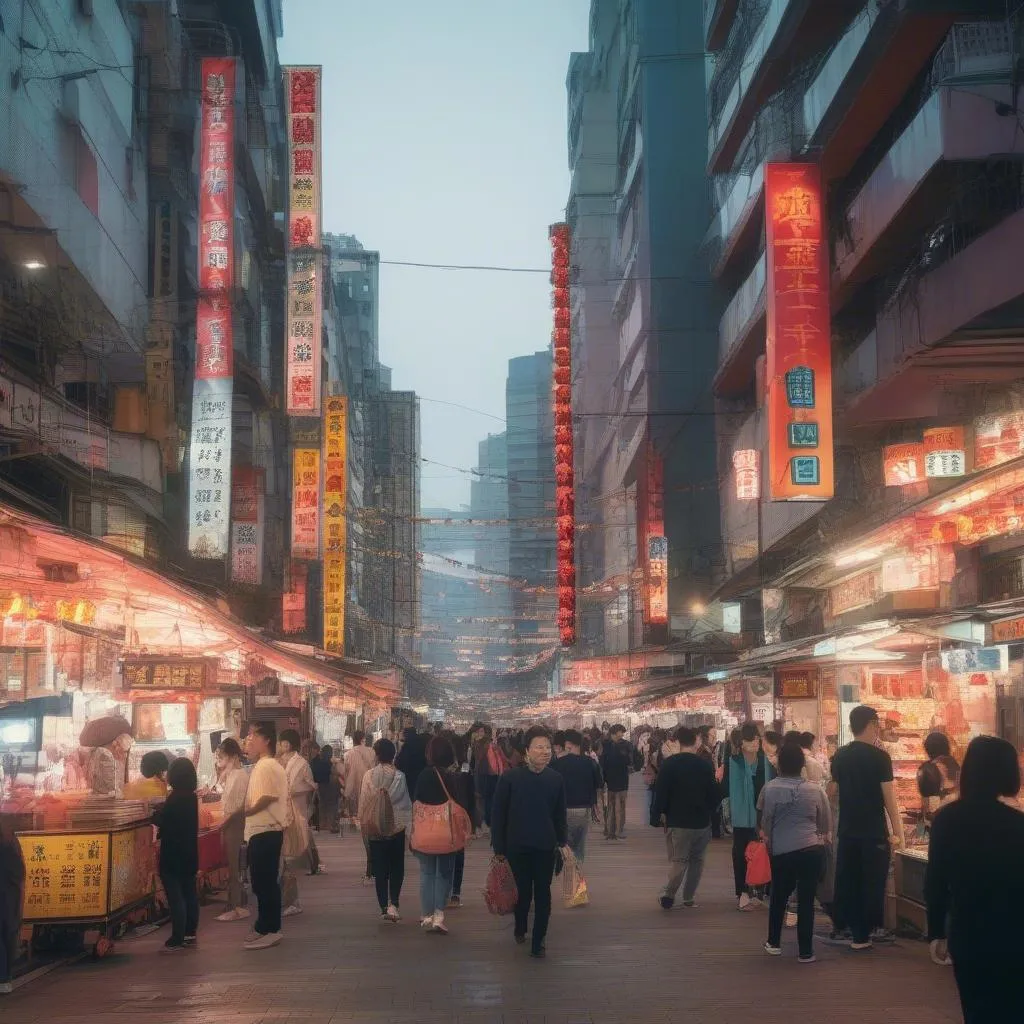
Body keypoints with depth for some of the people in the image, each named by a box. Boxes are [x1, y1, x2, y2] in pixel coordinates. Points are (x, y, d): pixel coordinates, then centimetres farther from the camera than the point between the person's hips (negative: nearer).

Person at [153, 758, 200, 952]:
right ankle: (190, 934, 19)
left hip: (173, 854, -8)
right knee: (189, 892, 12)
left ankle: (177, 939, -6)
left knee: (175, 896, -6)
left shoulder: (175, 798, -19)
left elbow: (161, 821, -15)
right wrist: (161, 810, 17)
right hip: (189, 852, 8)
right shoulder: (192, 797, 7)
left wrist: (153, 812, 3)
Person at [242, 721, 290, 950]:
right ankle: (265, 928, 21)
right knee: (264, 882, 14)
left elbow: (268, 797, -24)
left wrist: (247, 811, -11)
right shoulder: (264, 766, 18)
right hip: (263, 831, 10)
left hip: (265, 832, -10)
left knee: (264, 883, -5)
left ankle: (269, 930, 1)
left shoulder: (266, 766, -15)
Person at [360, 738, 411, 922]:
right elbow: (406, 803, -3)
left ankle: (384, 907, 7)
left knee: (380, 869, 8)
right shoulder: (399, 776, -8)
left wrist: (364, 824, 10)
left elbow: (363, 802, -2)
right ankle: (393, 904, -4)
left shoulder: (369, 775, -8)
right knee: (396, 868, 10)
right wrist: (408, 824, 7)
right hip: (397, 827, 0)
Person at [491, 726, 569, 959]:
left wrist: (563, 842, 5)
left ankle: (538, 942, 15)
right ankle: (520, 929, 36)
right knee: (523, 892, 8)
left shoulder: (555, 779, -1)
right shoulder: (510, 778, -10)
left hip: (545, 847, 2)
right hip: (518, 847, -2)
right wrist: (498, 848, -4)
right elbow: (498, 814, -4)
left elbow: (560, 814, 10)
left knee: (543, 894, 4)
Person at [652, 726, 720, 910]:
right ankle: (689, 898, 13)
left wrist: (660, 813, 0)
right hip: (702, 821, 2)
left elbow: (661, 791, -11)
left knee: (678, 860, 3)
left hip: (678, 821, -2)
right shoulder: (705, 764, -1)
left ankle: (668, 894, -14)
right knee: (697, 860, 14)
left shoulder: (670, 763, -9)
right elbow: (714, 793, 3)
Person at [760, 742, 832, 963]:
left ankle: (774, 943, 28)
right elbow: (826, 824, 6)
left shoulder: (770, 789, -7)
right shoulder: (815, 789, -4)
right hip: (812, 849, 0)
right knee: (806, 900, 4)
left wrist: (769, 841, 19)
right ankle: (805, 952, 7)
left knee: (779, 897, 19)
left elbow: (765, 821, 1)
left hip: (781, 851, 1)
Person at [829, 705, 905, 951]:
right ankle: (863, 934, 7)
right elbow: (889, 799, -12)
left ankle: (846, 926, 18)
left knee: (847, 881, 12)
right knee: (872, 882, 4)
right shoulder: (879, 757, -12)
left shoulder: (839, 756, 4)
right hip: (874, 832, -5)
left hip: (847, 831, 5)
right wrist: (898, 832, -7)